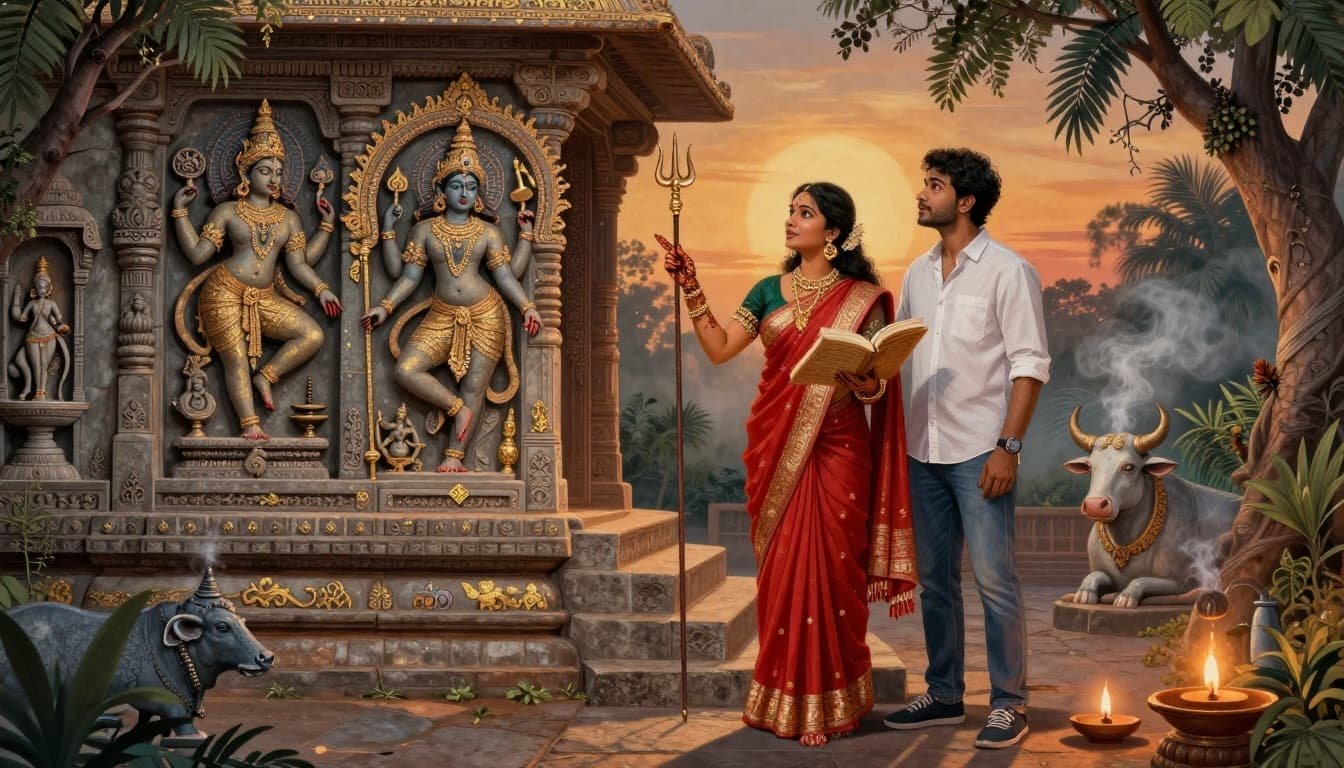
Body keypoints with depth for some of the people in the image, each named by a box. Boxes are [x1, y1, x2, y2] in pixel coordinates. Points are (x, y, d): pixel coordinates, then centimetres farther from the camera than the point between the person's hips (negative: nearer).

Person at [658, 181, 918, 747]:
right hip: (775, 448, 3)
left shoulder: (861, 297, 0)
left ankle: (829, 701, 8)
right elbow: (719, 349, 1)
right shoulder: (770, 291, 10)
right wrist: (691, 289, -6)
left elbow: (877, 385, -2)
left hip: (835, 450, -3)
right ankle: (784, 697, 15)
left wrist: (865, 380, -23)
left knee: (829, 568, -2)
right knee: (781, 569, 5)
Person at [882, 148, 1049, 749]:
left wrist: (1008, 446, -16)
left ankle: (1009, 702, 6)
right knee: (935, 579, 11)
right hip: (923, 449, 6)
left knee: (993, 578, -4)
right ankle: (944, 694, 22)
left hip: (979, 450, -6)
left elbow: (1030, 364, -9)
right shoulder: (917, 274, 13)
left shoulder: (1007, 271, -5)